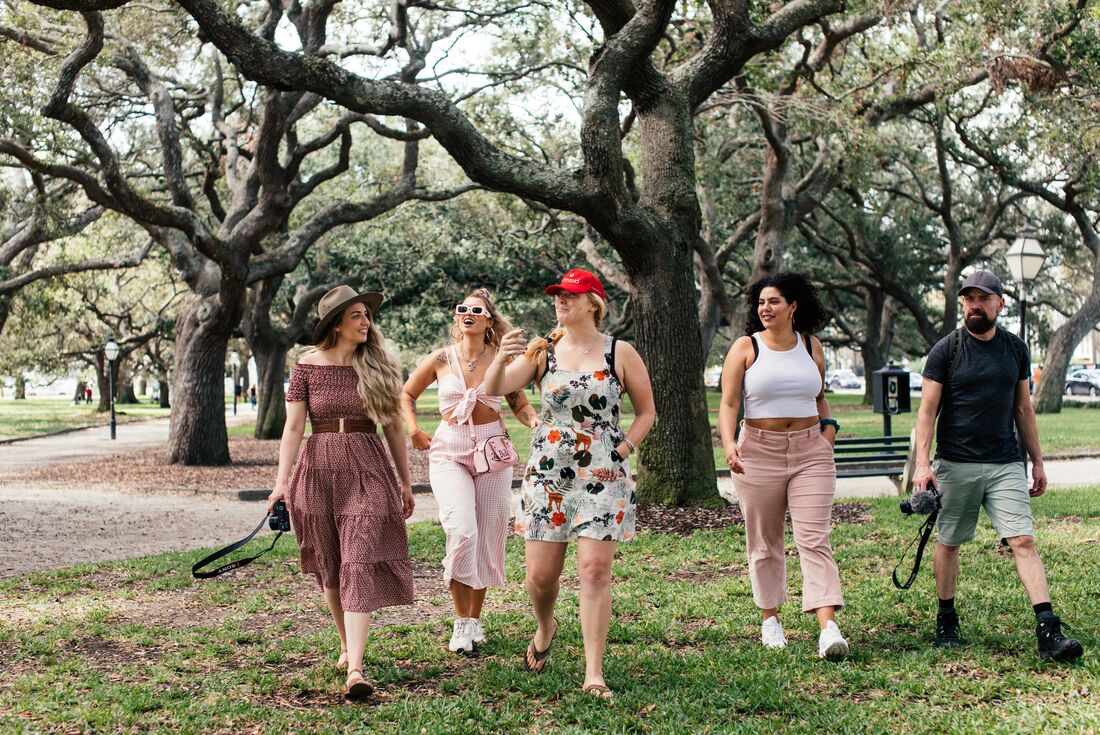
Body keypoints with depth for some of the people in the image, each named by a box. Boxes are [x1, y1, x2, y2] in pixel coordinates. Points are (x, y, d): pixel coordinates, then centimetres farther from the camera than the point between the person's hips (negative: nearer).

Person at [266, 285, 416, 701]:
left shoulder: (379, 367, 4)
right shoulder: (309, 365, 1)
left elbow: (393, 428, 10)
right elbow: (294, 426, -2)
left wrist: (405, 482, 13)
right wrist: (282, 481, -11)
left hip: (367, 470, -1)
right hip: (319, 470, 1)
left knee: (360, 566, -11)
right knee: (329, 568, 11)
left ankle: (354, 670, -18)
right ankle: (347, 646, 31)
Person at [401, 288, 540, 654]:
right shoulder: (441, 359, 2)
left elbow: (520, 405, 9)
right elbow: (406, 394, 16)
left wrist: (534, 420, -12)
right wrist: (413, 430, 2)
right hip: (449, 451, -1)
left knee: (488, 537, 5)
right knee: (462, 531, -19)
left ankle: (475, 619, 21)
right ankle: (461, 622, -6)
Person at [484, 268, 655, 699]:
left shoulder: (620, 353, 1)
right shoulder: (542, 351, 4)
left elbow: (646, 412, 9)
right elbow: (494, 389, -7)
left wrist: (621, 452, -4)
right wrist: (501, 360, -28)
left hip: (602, 475, -2)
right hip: (547, 472, 2)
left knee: (595, 569, -9)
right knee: (540, 573, 3)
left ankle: (593, 674, -3)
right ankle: (545, 629, 37)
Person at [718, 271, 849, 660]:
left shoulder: (811, 347, 10)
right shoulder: (745, 348, 0)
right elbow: (728, 403, -6)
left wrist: (829, 426, 7)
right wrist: (728, 443, -23)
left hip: (810, 452, 1)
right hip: (759, 452, -1)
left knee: (814, 539, -9)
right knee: (764, 541, 8)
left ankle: (828, 627, -17)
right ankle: (770, 619, 23)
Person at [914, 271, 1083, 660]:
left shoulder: (1015, 349, 9)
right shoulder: (946, 350, -2)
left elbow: (1023, 409, 16)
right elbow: (927, 410, -4)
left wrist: (1038, 462, 15)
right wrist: (922, 462, -14)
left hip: (1006, 465, 2)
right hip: (956, 464, -2)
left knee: (1024, 541, -9)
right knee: (948, 542, 7)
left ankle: (1048, 631, -14)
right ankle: (946, 620, 25)